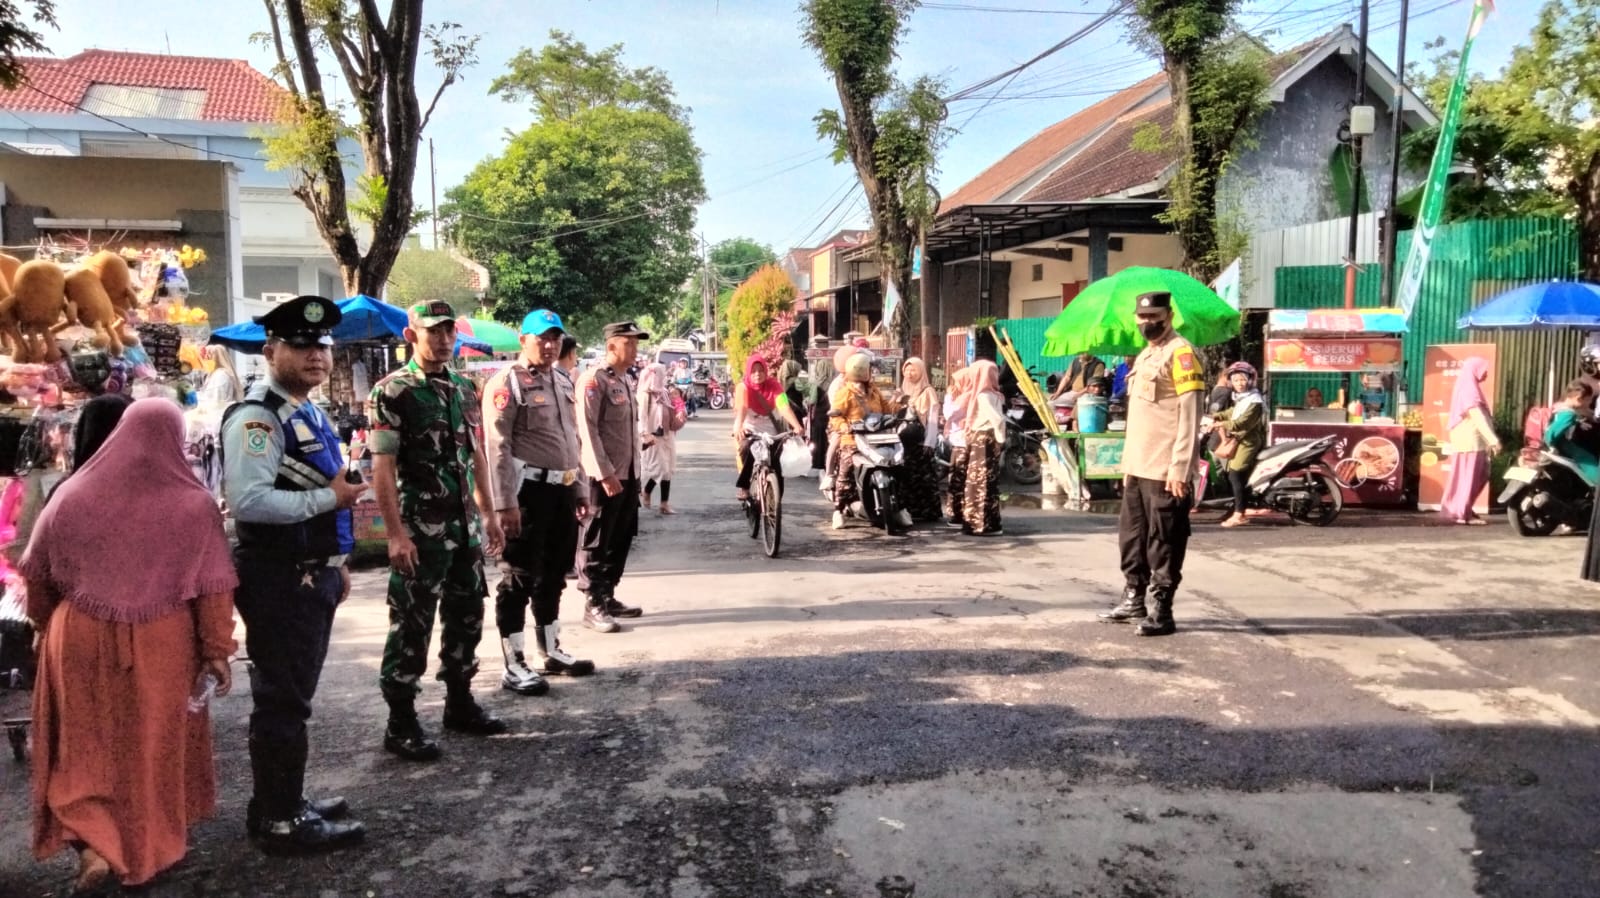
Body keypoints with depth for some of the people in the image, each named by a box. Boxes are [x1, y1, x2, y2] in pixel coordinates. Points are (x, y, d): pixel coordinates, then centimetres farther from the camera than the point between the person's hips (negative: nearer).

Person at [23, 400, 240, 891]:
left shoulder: (73, 494, -3)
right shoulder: (194, 504, -9)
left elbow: (35, 572, 7)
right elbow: (213, 588, -8)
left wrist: (46, 625, 23)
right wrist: (217, 651, -1)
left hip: (79, 639, 1)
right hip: (160, 645, -1)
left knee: (86, 748, 13)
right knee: (155, 746, 13)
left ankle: (94, 849, 3)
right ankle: (154, 848, 25)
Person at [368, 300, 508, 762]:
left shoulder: (464, 389, 10)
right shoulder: (392, 391, -10)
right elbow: (382, 468, -14)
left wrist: (488, 514, 13)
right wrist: (396, 533, -19)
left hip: (465, 528, 7)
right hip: (420, 532, -7)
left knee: (467, 617, 15)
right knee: (411, 627, 1)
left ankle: (459, 703, 30)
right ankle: (401, 723, 12)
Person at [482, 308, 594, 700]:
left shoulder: (561, 382, 16)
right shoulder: (506, 383, -10)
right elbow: (497, 447, -16)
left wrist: (581, 489, 18)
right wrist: (505, 502, -21)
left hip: (562, 488, 8)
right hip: (528, 489, -8)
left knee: (553, 576, 17)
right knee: (518, 579, -1)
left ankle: (551, 651, 30)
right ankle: (514, 667, 5)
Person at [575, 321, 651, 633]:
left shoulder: (624, 380, 15)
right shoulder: (593, 379, -12)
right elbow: (588, 431, -18)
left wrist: (635, 468, 16)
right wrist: (605, 474, -21)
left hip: (629, 472, 9)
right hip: (605, 475, -9)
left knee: (621, 539, 14)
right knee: (597, 543, -1)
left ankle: (608, 597, 24)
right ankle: (593, 606, 6)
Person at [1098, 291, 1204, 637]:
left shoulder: (1180, 352, -8)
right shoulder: (1144, 357, 19)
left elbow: (1189, 416, -15)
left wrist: (1180, 468, -19)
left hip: (1166, 471, -9)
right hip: (1137, 468, 9)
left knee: (1163, 542, -3)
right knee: (1133, 536, 15)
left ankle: (1162, 611, 5)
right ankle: (1134, 599, 27)